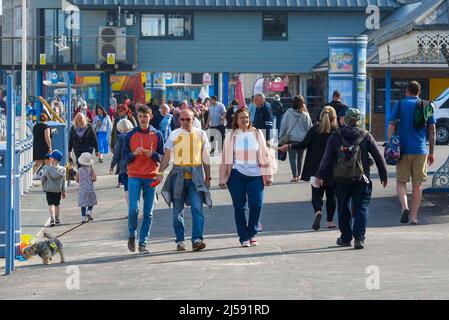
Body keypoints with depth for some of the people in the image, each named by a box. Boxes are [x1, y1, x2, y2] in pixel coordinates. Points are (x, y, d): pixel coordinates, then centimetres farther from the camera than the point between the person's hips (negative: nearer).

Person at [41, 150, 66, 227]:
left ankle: (52, 219, -20)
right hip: (58, 190, 4)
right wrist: (63, 191, 14)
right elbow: (63, 182, 4)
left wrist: (44, 185, 16)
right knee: (57, 205, 16)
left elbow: (42, 179, -4)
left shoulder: (47, 169, -14)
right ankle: (57, 219, 27)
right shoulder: (62, 170, -3)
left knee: (51, 205, -4)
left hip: (49, 190, -4)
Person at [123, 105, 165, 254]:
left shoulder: (157, 135, 6)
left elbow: (162, 157, 7)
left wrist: (152, 154, -13)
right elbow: (125, 156, 7)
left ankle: (143, 243, 6)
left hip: (151, 177, 1)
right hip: (134, 176, -1)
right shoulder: (131, 135, 6)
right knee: (134, 209, -12)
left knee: (148, 213, 0)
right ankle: (132, 235, 12)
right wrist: (134, 154, -13)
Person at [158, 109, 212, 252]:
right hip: (178, 174, 0)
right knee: (178, 210, 3)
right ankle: (180, 241, 12)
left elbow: (205, 158, 15)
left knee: (197, 208, -12)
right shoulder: (174, 135, 4)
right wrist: (161, 172, -13)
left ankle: (197, 239, -17)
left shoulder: (201, 134, 10)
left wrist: (208, 177, 14)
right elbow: (166, 156, 1)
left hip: (196, 176, 0)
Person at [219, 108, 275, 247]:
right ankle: (244, 238, 9)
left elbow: (265, 154, 12)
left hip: (255, 174, 0)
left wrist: (267, 175, 8)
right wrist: (223, 178, 5)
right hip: (236, 175, 0)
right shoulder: (231, 136, 6)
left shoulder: (257, 134, 9)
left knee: (256, 204, -9)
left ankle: (252, 233, 12)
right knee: (239, 207, 1)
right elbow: (226, 158, 8)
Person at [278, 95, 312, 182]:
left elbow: (283, 126, 0)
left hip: (291, 139, -2)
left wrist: (281, 138, 8)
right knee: (300, 158, 17)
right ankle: (298, 175, 27)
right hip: (302, 139, 2)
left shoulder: (288, 113, -5)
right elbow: (309, 128, 4)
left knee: (293, 157, -3)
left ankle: (295, 176, -15)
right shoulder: (305, 115, -3)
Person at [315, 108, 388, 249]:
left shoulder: (335, 137, 0)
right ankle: (359, 238, -12)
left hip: (341, 180, 1)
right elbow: (378, 156, 2)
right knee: (361, 208, 2)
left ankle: (346, 238, 20)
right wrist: (384, 175, 10)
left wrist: (320, 175, 1)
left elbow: (327, 158, -3)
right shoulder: (366, 136, -1)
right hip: (361, 180, -1)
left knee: (343, 209, 14)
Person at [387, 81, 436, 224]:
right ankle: (414, 216, 10)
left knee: (401, 182, 9)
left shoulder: (400, 105, 1)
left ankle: (405, 207, -15)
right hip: (421, 150, 1)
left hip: (404, 149, -1)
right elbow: (432, 131, 7)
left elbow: (391, 127, -5)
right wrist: (431, 153, 12)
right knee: (417, 184, 9)